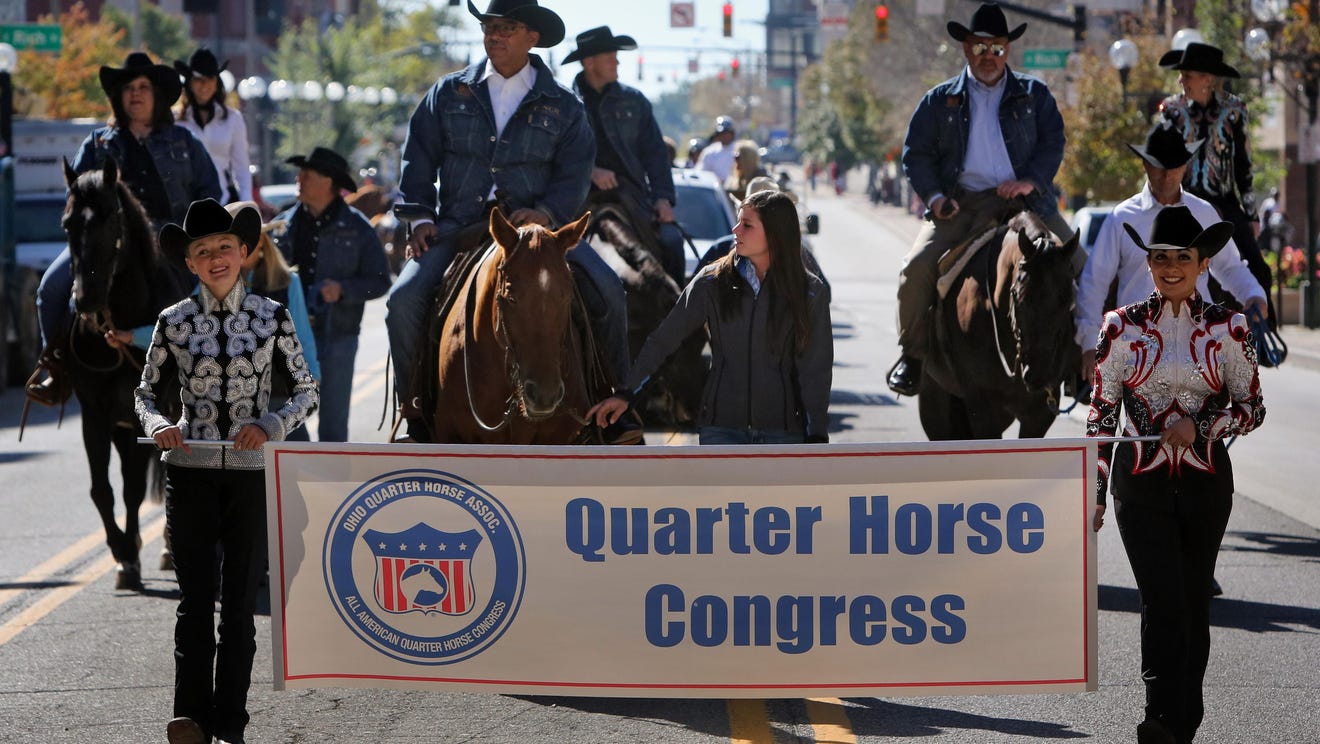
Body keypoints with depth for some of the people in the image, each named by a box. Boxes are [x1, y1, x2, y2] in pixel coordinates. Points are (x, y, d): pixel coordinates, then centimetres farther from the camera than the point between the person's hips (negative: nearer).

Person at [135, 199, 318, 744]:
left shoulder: (271, 317, 1)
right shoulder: (174, 323, 2)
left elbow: (305, 391, 4)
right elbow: (146, 392, 10)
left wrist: (271, 425, -14)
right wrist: (158, 426, -11)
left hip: (251, 474, 0)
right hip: (190, 474, 0)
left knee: (241, 602, 5)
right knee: (195, 599, 0)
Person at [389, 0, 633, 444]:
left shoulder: (562, 107, 7)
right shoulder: (449, 95, 9)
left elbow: (575, 174, 1)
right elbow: (418, 161, 10)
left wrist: (546, 212, -18)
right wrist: (420, 218, -4)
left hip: (538, 225, 0)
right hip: (459, 226, 1)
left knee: (607, 291, -19)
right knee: (404, 300, -21)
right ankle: (414, 413, -4)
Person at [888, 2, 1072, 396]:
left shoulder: (1034, 95, 13)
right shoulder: (940, 100, 12)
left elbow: (1053, 142, 8)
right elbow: (915, 153, 10)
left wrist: (1031, 180, -10)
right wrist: (935, 196, -6)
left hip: (1023, 200, 0)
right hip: (960, 204, 0)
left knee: (1076, 264, -14)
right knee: (917, 267, -21)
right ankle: (912, 354, -5)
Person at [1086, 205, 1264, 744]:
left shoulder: (1227, 329, 2)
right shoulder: (1123, 327, 1)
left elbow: (1251, 410, 6)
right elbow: (1101, 413, 5)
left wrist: (1200, 426, -13)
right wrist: (1094, 492, 2)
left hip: (1206, 481, 1)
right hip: (1141, 481, -1)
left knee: (1193, 600, 7)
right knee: (1162, 599, -13)